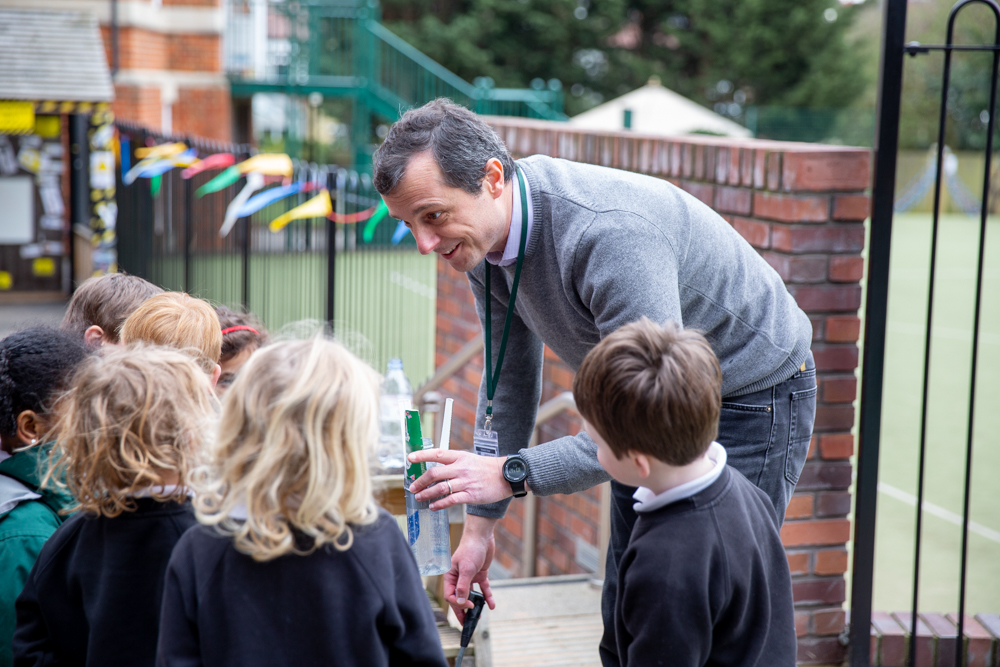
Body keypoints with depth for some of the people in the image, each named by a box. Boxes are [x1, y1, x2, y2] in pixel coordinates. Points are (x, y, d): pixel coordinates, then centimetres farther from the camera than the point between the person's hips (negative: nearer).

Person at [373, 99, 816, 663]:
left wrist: (512, 472, -38)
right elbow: (510, 382, 3)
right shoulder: (485, 233, -11)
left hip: (755, 396, -8)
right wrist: (481, 522, 2)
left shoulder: (611, 233, -38)